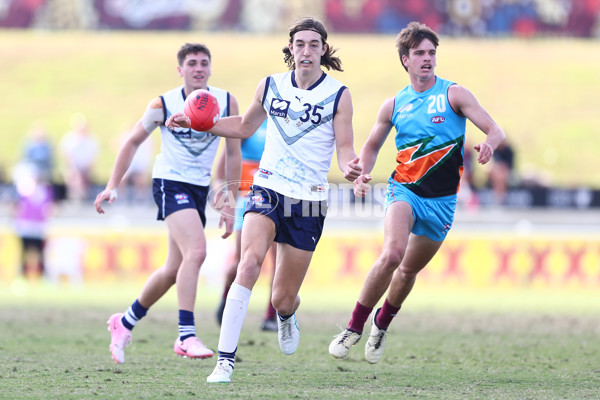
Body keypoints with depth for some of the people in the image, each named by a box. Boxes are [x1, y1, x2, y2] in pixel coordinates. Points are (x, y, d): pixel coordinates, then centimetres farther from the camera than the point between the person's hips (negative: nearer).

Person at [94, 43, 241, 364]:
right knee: (196, 250, -27)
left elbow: (233, 154, 6)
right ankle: (186, 337, -28)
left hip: (200, 189, 5)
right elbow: (133, 142, 4)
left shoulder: (226, 102, -2)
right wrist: (112, 187, -1)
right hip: (170, 183, -5)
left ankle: (125, 322, 33)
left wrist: (229, 205, 5)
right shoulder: (163, 105, -9)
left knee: (174, 270, 11)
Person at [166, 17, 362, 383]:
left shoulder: (338, 94, -3)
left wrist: (350, 167, -28)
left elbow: (345, 150, -5)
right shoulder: (271, 86, 5)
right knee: (250, 260, -28)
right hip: (267, 191, 1)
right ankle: (225, 360, -30)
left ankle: (287, 315, 47)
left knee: (283, 300, 5)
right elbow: (245, 127, 22)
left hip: (309, 202, -1)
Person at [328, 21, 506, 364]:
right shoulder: (393, 105, 5)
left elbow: (496, 131, -8)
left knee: (410, 269, 10)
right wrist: (362, 174, -1)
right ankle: (354, 327, -15)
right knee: (392, 253, -26)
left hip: (442, 200, 0)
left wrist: (489, 144, -32)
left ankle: (382, 324, 39)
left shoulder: (453, 94, -3)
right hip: (404, 190, 0)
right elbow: (372, 146, 19)